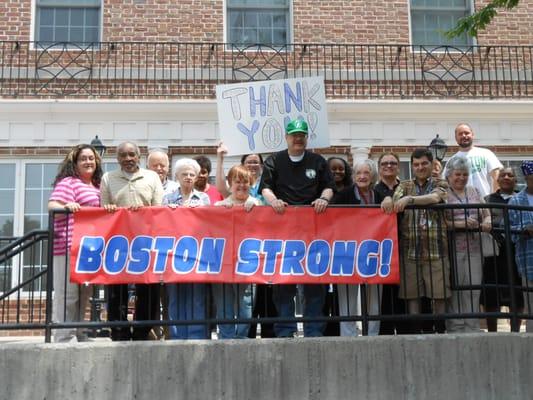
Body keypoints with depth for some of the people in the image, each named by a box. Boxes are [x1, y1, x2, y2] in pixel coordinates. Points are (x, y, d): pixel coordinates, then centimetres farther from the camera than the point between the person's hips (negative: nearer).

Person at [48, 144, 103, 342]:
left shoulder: (96, 187, 21)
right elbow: (52, 207, -17)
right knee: (67, 295, -8)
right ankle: (65, 338, -6)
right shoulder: (67, 182, -4)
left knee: (83, 294, 14)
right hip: (69, 246, -9)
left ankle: (79, 336, 22)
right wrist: (66, 206, -35)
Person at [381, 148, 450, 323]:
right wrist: (389, 199, -26)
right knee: (412, 295, 2)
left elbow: (435, 198, -14)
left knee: (439, 295, -1)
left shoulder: (441, 184, 9)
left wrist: (409, 199, -29)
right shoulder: (404, 186, 16)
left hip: (436, 249, -2)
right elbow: (396, 200, -2)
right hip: (410, 249, 2)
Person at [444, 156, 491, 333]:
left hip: (474, 249, 4)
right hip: (453, 250, -4)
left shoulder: (474, 192, 17)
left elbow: (487, 214, 18)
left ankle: (472, 328, 12)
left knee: (473, 291, 4)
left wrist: (487, 222, -5)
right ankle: (455, 329, 4)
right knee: (454, 292, -3)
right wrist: (460, 224, -19)